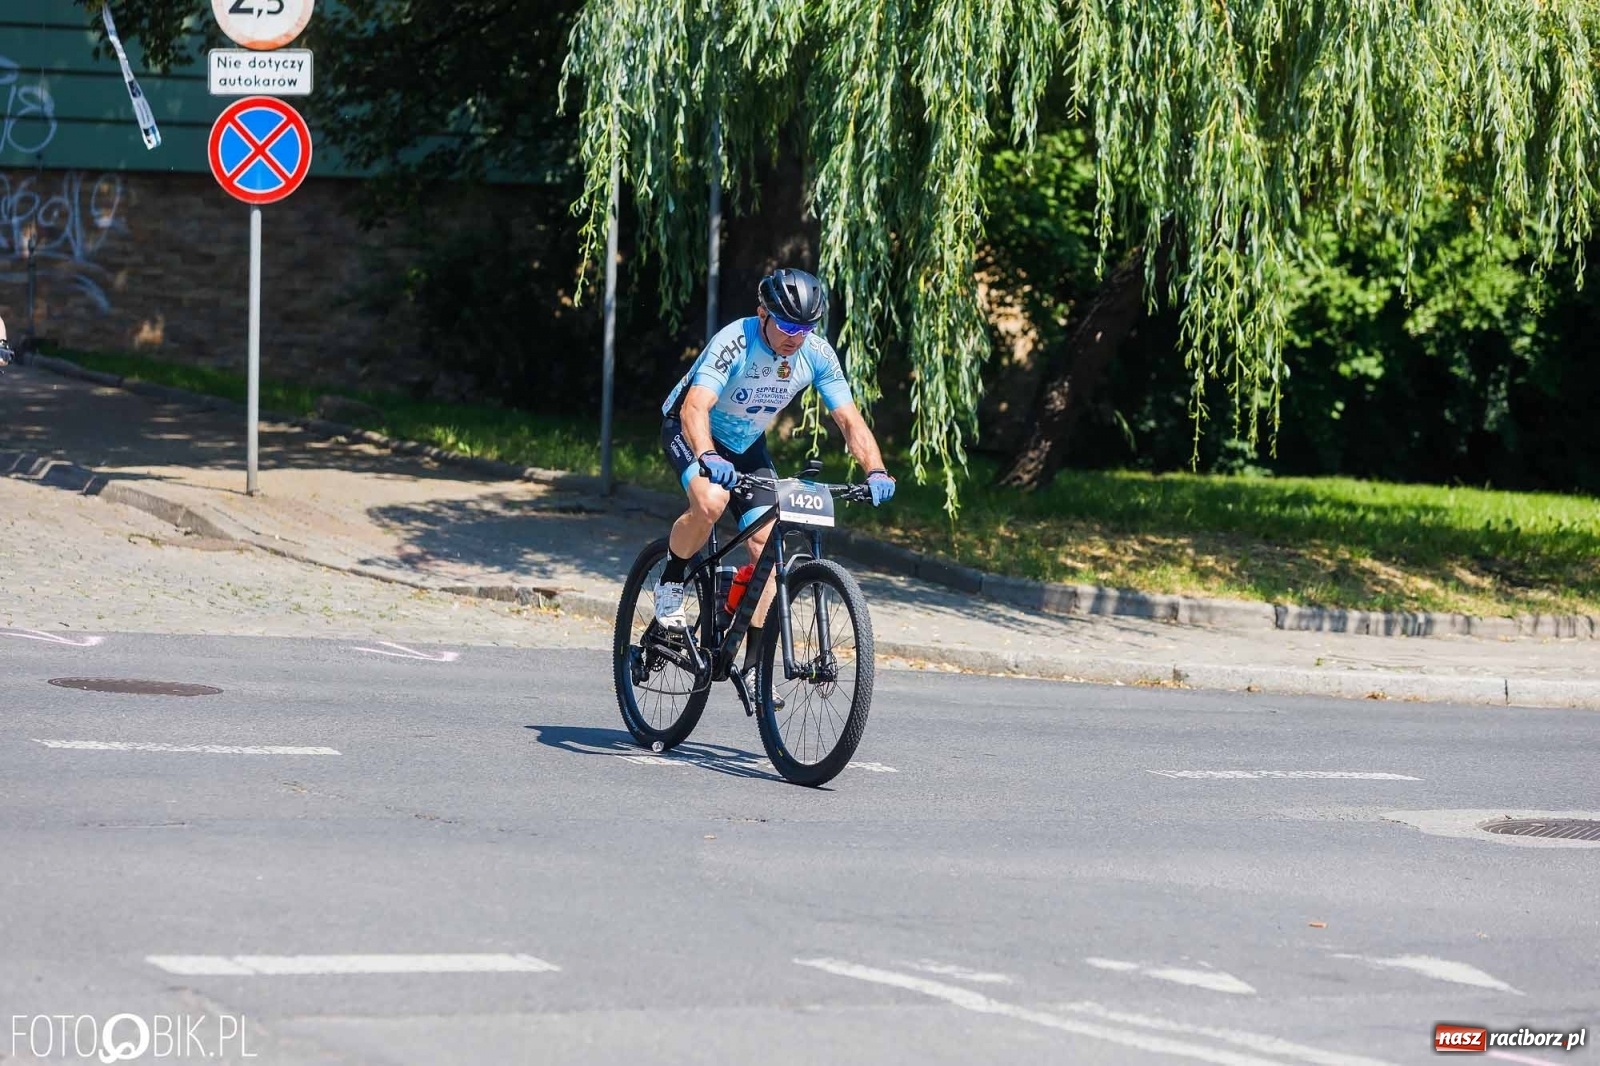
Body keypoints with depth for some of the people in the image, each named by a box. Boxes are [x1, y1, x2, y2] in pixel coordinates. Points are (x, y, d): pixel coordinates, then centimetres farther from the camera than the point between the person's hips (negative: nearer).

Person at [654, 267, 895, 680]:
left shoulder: (817, 353, -19)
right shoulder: (735, 343, -33)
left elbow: (849, 418, -18)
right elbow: (695, 408, -44)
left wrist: (876, 470, -35)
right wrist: (708, 458, -63)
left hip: (746, 444, 5)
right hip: (690, 431, -5)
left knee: (766, 541, -9)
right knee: (710, 502, -35)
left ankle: (755, 660, 0)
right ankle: (670, 584, -7)